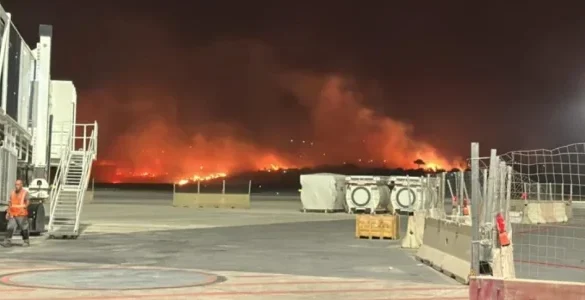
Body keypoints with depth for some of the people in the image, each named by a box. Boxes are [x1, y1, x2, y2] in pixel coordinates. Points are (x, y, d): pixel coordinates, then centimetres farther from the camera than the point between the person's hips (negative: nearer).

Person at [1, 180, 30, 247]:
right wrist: (8, 212, 15)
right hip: (13, 215, 4)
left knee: (24, 229, 2)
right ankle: (7, 241, -9)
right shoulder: (12, 193, 14)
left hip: (22, 215, -4)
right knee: (10, 228, -6)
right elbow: (10, 203, 19)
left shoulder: (25, 193, -1)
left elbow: (27, 202, -13)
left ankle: (26, 241, 15)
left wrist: (25, 206, -34)